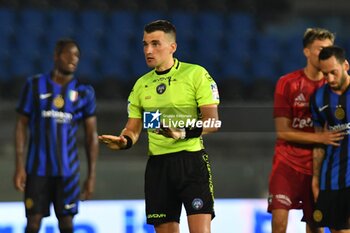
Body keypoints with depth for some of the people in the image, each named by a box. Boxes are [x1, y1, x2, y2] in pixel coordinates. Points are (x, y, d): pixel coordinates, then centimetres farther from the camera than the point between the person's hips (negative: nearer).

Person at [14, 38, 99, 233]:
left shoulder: (84, 92, 5)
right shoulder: (35, 85, 3)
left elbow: (92, 135, 7)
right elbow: (22, 125, 4)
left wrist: (92, 175, 2)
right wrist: (19, 166, -4)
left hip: (68, 170, 1)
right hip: (37, 168, -1)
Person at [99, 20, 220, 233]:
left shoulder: (196, 74, -3)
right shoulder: (141, 84, 14)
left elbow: (213, 122, -9)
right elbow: (133, 128, 15)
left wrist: (185, 133, -26)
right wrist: (124, 141, -9)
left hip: (192, 161, -5)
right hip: (158, 165, 5)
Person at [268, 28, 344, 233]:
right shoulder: (288, 83, -4)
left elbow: (338, 128, 13)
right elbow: (283, 131, -9)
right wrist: (320, 137, -18)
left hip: (318, 165, 3)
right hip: (288, 163, -3)